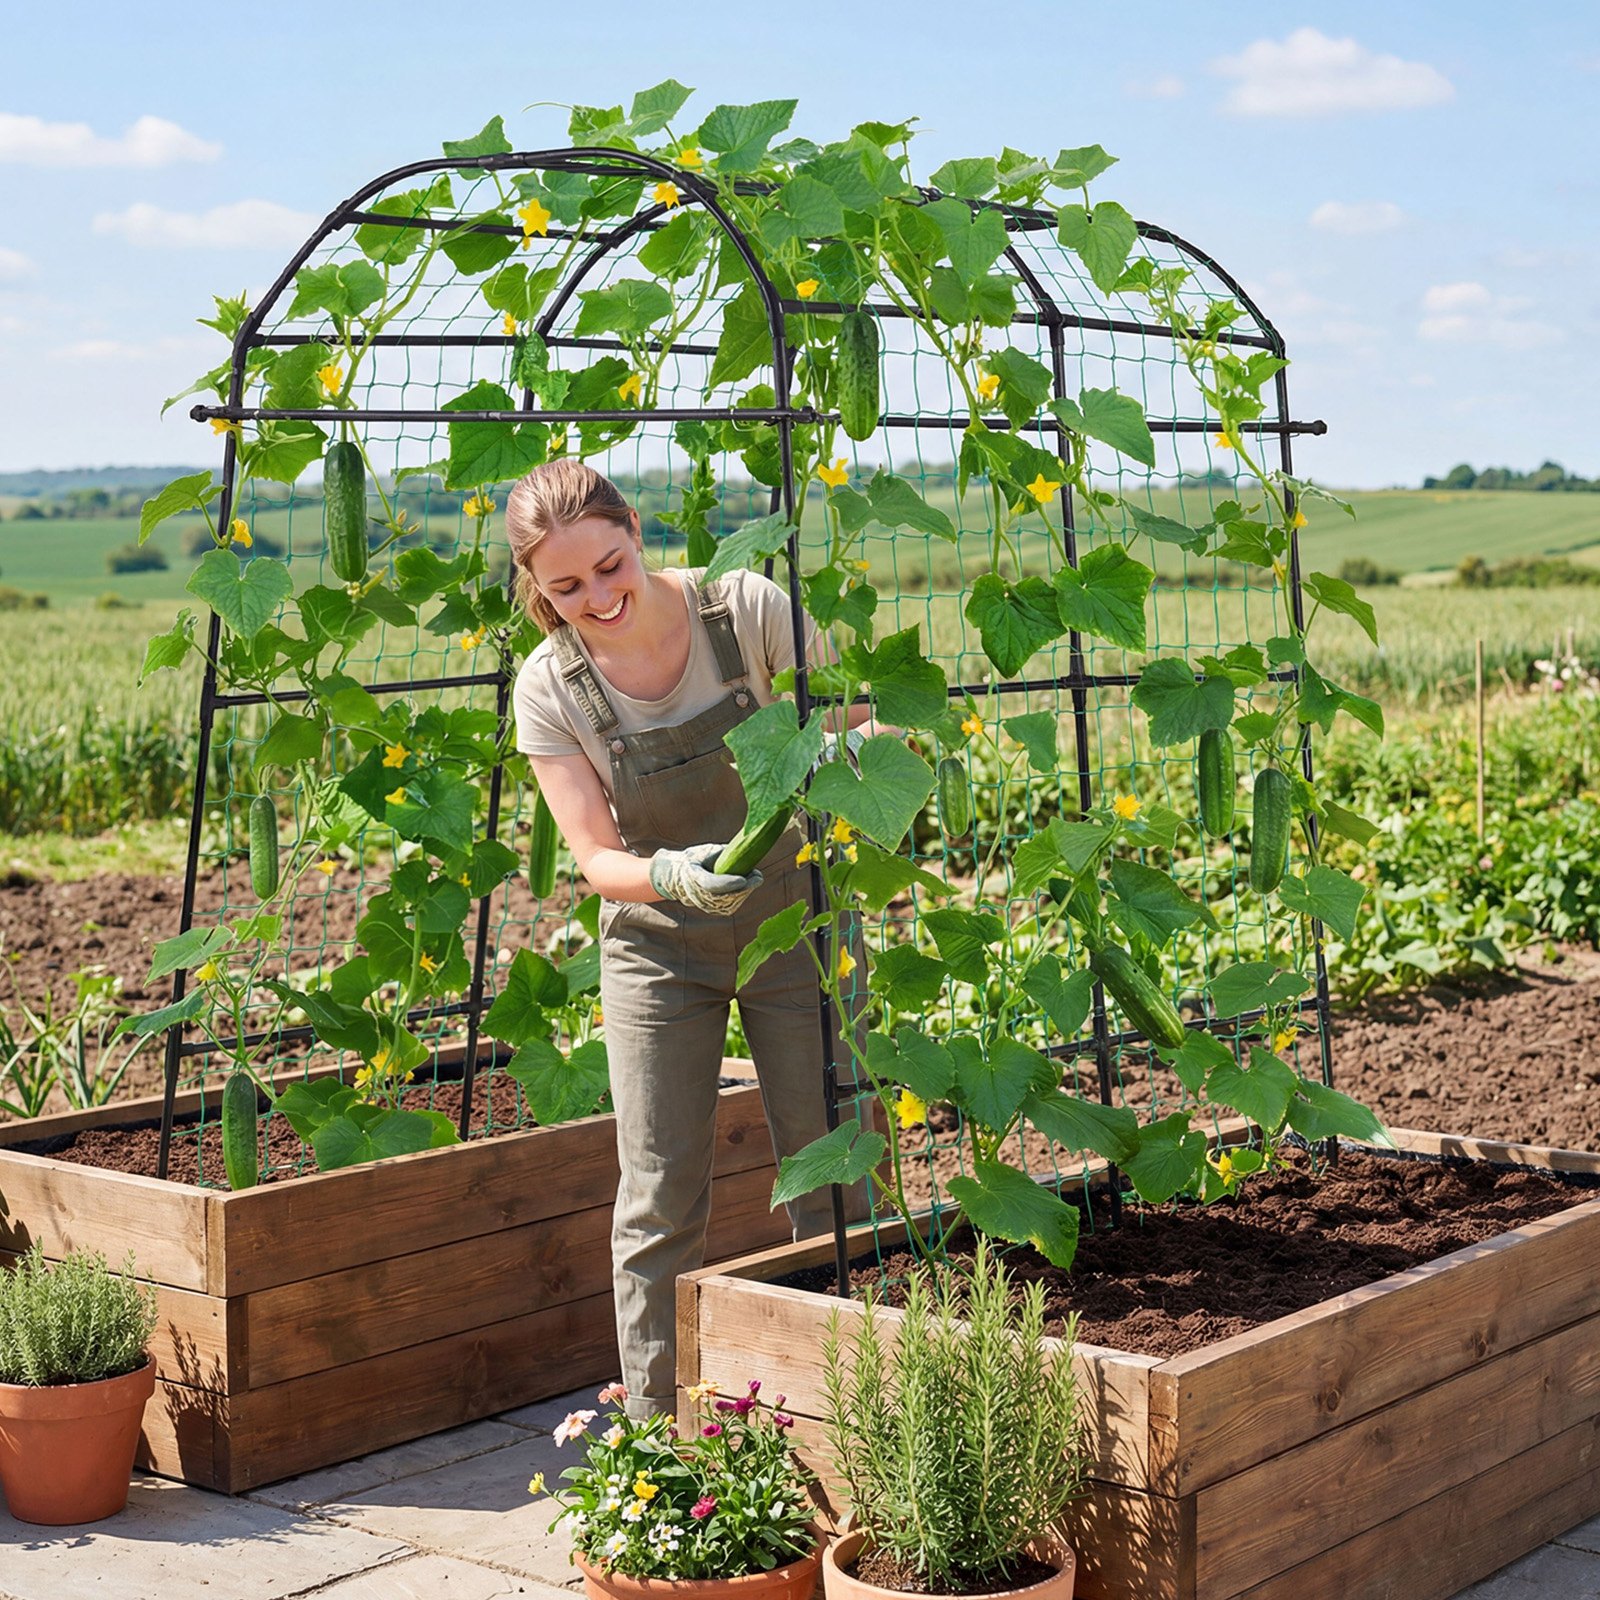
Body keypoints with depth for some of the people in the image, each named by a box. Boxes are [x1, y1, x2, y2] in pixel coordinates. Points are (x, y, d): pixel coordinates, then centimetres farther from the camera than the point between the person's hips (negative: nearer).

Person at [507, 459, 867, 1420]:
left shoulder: (747, 610, -18)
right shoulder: (550, 688, -15)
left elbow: (855, 723, -9)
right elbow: (597, 859, -14)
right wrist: (673, 875, -36)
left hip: (793, 918, 0)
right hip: (659, 948, 0)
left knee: (831, 1174, 4)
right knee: (660, 1197, 0)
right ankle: (656, 1435, 12)